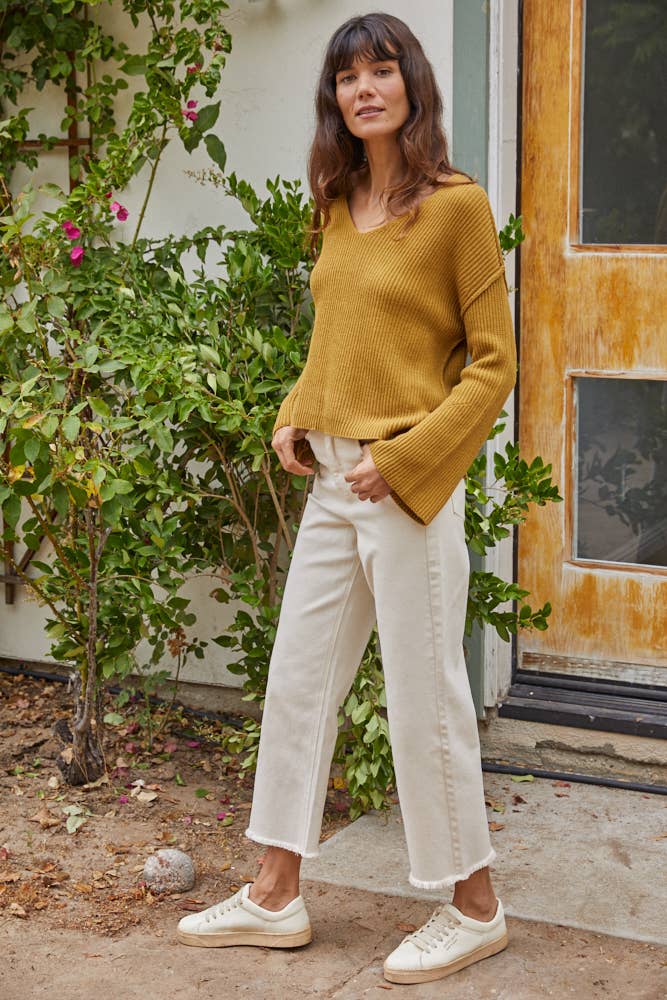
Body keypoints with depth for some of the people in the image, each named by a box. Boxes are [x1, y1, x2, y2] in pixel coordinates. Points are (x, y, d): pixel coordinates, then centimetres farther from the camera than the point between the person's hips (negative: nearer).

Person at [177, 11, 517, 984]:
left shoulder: (456, 204, -9)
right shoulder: (336, 209, 11)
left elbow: (494, 362, -9)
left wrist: (403, 457, -17)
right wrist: (293, 419, 5)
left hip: (408, 488, -7)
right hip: (329, 484, 7)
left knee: (425, 699, 1)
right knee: (297, 681, 12)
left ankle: (475, 908, 19)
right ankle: (276, 898, 25)